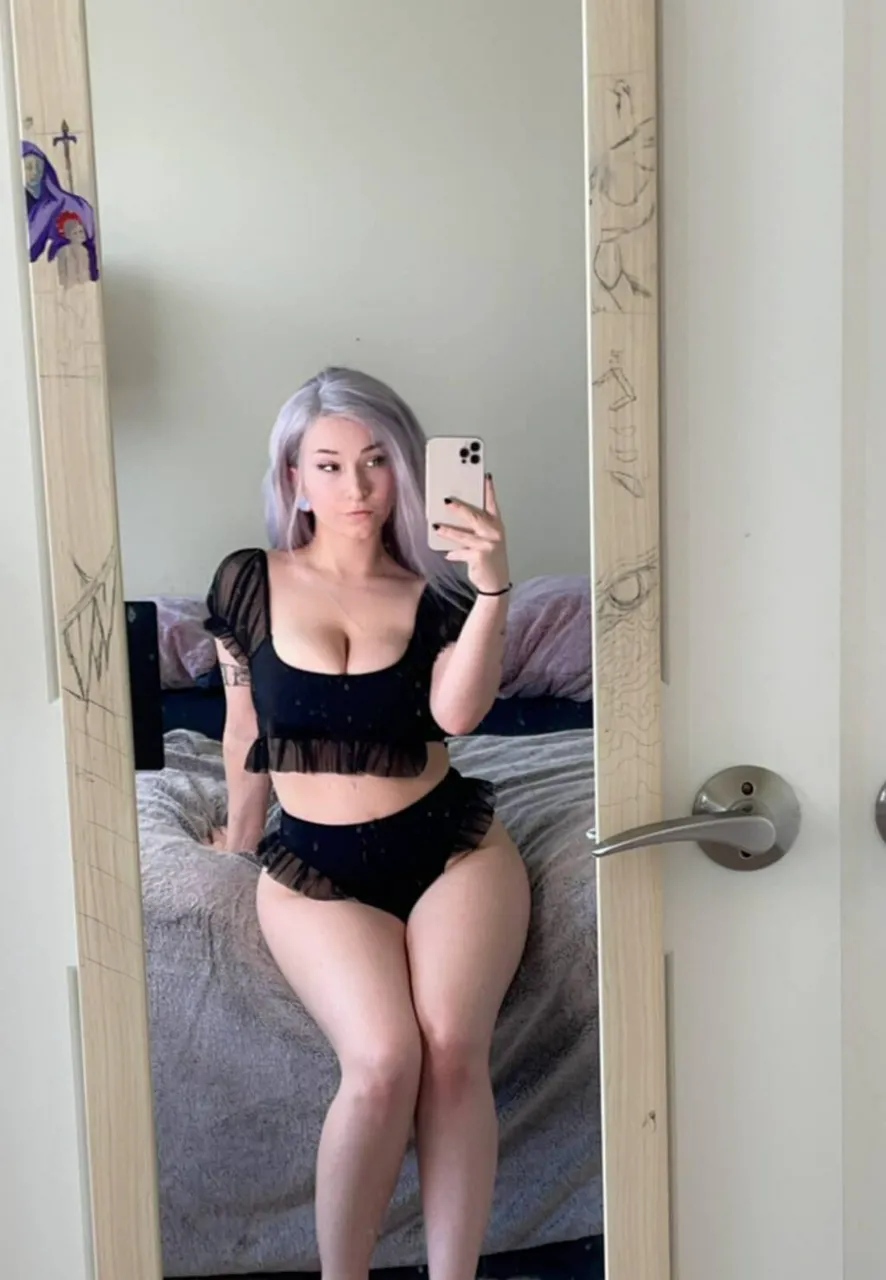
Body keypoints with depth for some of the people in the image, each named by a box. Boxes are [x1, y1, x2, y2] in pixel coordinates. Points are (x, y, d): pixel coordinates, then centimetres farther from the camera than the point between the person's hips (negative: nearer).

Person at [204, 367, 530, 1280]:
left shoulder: (435, 596, 3)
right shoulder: (249, 582, 3)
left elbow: (456, 712, -16)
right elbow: (243, 732, 14)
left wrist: (492, 590, -28)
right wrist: (238, 843, 24)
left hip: (449, 845, 1)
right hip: (313, 866, 0)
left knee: (453, 1051, -24)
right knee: (382, 1059, -24)